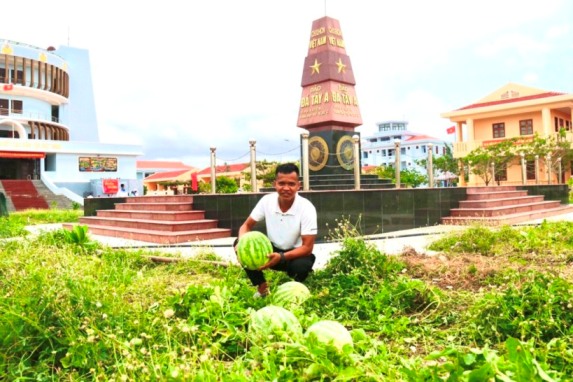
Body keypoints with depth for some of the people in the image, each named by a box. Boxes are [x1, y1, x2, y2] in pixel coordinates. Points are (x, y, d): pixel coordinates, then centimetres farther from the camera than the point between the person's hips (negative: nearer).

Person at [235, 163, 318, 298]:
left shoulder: (306, 208, -23)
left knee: (302, 265, -38)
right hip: (272, 250, 4)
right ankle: (262, 288, 0)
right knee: (240, 244, -18)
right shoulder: (266, 201, -13)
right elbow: (246, 226, -4)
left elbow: (307, 247, -23)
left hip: (295, 253, -3)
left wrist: (281, 257, -39)